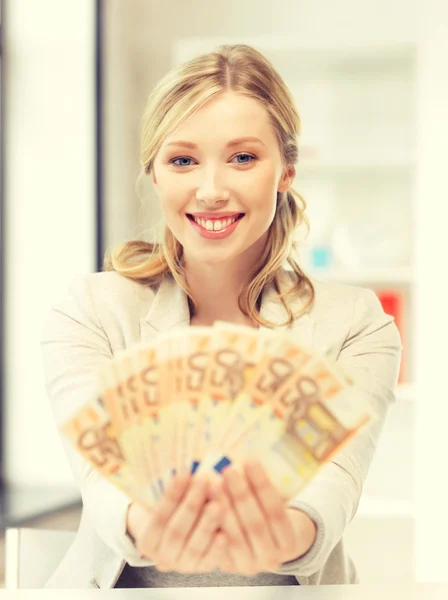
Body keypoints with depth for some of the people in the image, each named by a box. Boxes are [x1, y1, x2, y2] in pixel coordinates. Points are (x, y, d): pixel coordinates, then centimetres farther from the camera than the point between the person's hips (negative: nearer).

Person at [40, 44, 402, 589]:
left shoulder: (354, 325, 2)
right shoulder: (89, 314, 1)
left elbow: (333, 479, -13)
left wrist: (288, 532, -35)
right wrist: (144, 525, -35)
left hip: (289, 587, 0)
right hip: (127, 586, 0)